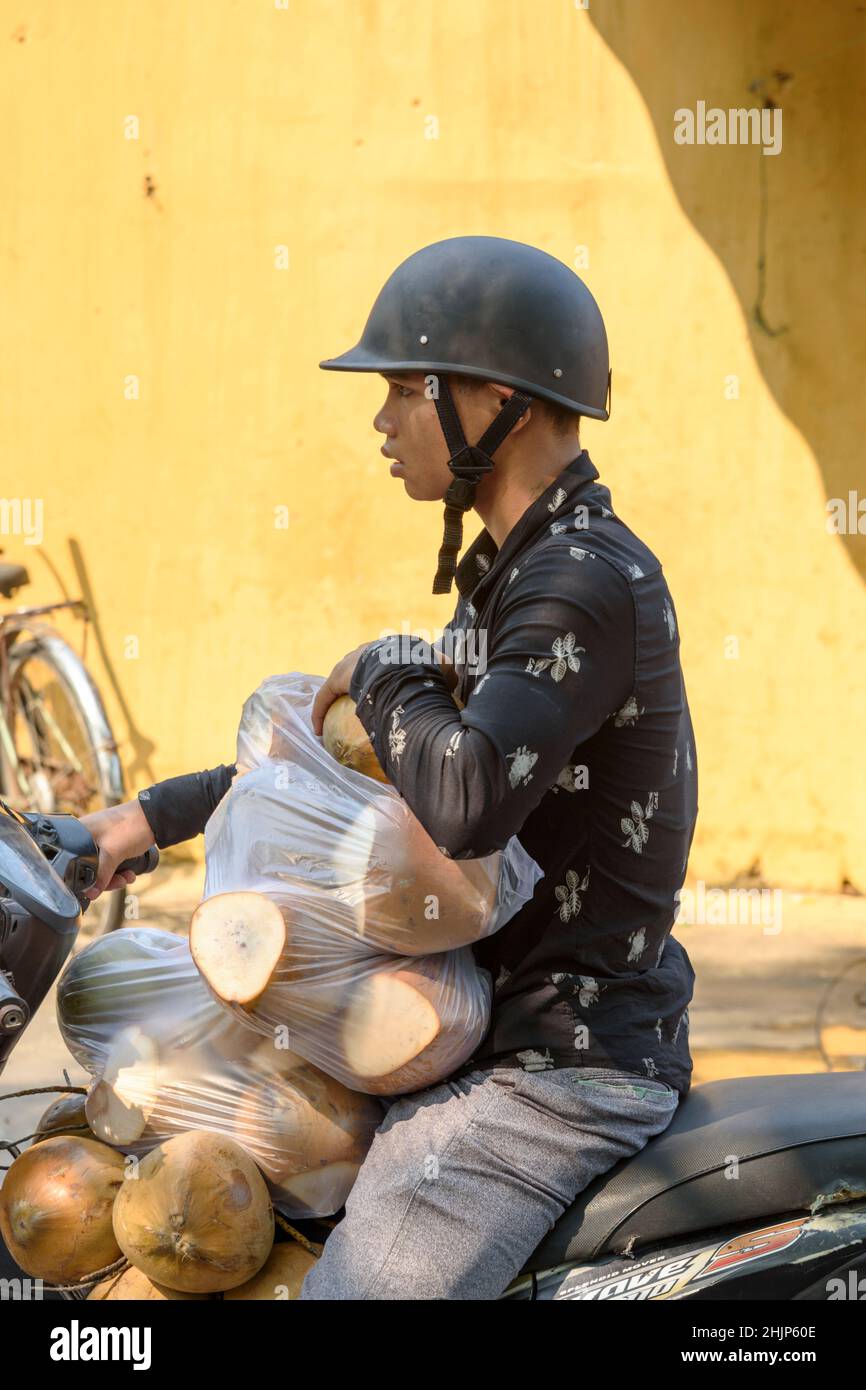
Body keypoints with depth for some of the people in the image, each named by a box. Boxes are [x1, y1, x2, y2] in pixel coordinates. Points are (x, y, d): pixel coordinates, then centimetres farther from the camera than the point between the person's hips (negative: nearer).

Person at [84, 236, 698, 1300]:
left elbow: (467, 801, -36)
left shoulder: (592, 582, -20)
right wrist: (158, 814, 20)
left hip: (559, 1070, -11)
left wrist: (383, 672, -16)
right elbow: (363, 753, 24)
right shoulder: (514, 574, 14)